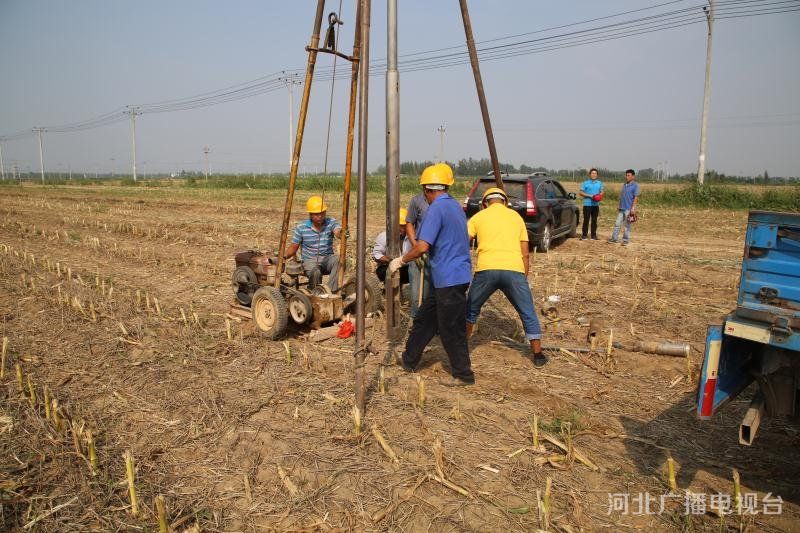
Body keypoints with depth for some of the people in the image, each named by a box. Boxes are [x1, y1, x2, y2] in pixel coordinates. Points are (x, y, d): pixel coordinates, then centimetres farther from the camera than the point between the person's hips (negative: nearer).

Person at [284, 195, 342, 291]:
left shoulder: (331, 222, -4)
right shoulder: (301, 227, -4)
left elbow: (338, 233, -26)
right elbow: (293, 248, 4)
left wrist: (342, 233, -52)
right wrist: (284, 256, -17)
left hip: (327, 259, 2)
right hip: (309, 261, -2)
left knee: (338, 259, -32)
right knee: (315, 272, -35)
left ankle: (330, 291, -31)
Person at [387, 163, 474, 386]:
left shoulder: (436, 208, -16)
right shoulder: (456, 206, 13)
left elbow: (423, 246, -23)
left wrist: (400, 261, -8)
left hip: (449, 278, -10)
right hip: (455, 275, 10)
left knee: (451, 329, 1)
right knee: (424, 317, 18)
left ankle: (463, 374, 13)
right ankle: (409, 360, 30)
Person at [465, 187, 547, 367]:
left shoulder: (478, 217, 15)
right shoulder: (516, 216, 20)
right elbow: (525, 254, 17)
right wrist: (524, 278, 25)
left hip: (486, 270, 0)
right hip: (514, 270, 1)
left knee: (471, 310, 20)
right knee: (528, 313, 16)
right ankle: (538, 354, 19)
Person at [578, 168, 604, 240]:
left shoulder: (599, 183, 13)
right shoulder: (585, 183, 2)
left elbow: (601, 192, 15)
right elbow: (580, 192, -3)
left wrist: (599, 196, -9)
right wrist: (590, 196, -13)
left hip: (596, 204, 3)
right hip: (587, 204, -3)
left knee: (594, 220, 5)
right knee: (586, 220, -5)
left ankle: (594, 235, 10)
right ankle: (584, 235, 1)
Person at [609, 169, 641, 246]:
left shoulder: (635, 185, -7)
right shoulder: (624, 185, 14)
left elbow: (636, 197, -12)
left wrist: (633, 208, -18)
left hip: (628, 209, -7)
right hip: (621, 208, 7)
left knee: (627, 225, 1)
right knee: (617, 224, 7)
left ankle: (626, 240, 7)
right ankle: (614, 238, 12)